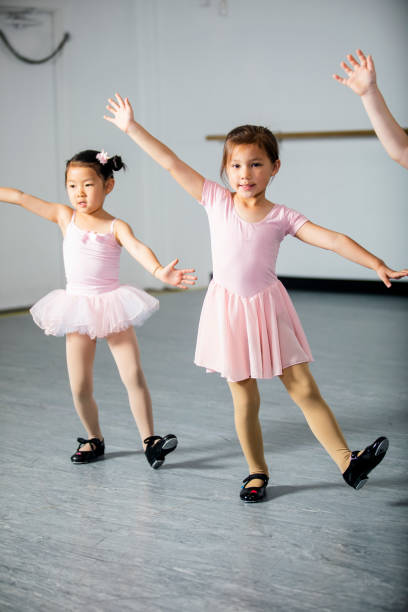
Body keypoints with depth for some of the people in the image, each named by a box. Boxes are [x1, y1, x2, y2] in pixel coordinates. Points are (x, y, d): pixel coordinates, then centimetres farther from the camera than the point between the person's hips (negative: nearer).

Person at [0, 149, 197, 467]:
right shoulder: (65, 217, 3)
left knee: (134, 376, -6)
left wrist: (160, 271, -44)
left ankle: (149, 439, 5)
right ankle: (94, 439, 25)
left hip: (112, 304, -2)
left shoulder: (115, 227, -7)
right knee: (80, 387, 4)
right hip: (77, 309, 2)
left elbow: (138, 248, -26)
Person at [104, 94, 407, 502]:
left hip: (268, 307, 0)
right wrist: (131, 127, 0)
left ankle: (347, 462, 4)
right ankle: (257, 472, 21)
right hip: (229, 311, 0)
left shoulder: (281, 217, -2)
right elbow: (172, 164, 0)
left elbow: (332, 240, -8)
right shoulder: (216, 201, 0)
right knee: (244, 399, 7)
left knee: (304, 388, 1)